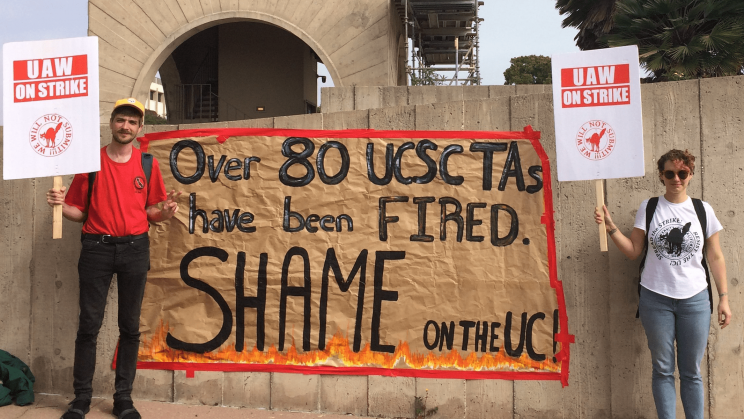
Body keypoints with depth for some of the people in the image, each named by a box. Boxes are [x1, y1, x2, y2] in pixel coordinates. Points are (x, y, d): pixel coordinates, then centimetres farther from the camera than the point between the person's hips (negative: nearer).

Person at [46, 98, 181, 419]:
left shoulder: (148, 164, 7)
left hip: (135, 249, 1)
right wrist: (61, 205, -14)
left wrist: (165, 211, -11)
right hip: (97, 248, -1)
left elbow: (151, 212, 10)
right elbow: (79, 212, 7)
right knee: (88, 325, 1)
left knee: (130, 327, 5)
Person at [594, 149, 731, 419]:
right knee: (663, 370, 8)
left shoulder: (703, 210, 2)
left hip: (695, 300, 1)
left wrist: (724, 298, 4)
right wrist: (611, 228, -12)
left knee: (691, 372, 8)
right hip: (655, 299, 0)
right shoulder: (648, 208, 0)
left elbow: (715, 258, 6)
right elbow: (633, 251, 0)